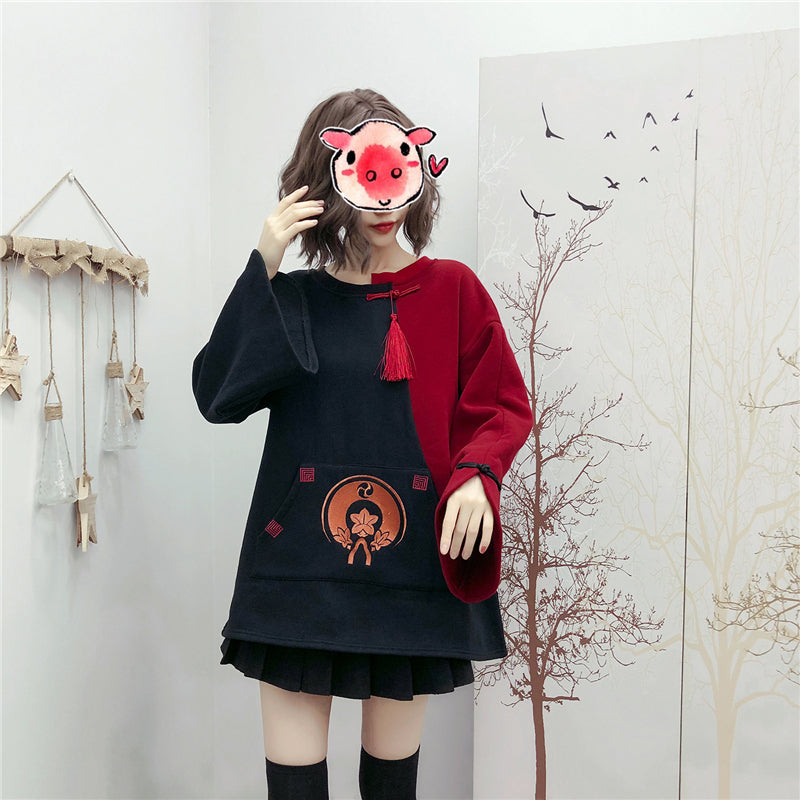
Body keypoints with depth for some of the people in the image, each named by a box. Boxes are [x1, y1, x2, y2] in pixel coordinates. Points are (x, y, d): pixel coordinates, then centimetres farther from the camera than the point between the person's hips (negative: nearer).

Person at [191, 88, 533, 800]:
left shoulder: (451, 289, 3)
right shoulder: (293, 298, 7)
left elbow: (504, 406, 3)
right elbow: (218, 397, -5)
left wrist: (476, 475, -17)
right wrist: (263, 270, -10)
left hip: (414, 563, 0)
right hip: (301, 566, 1)